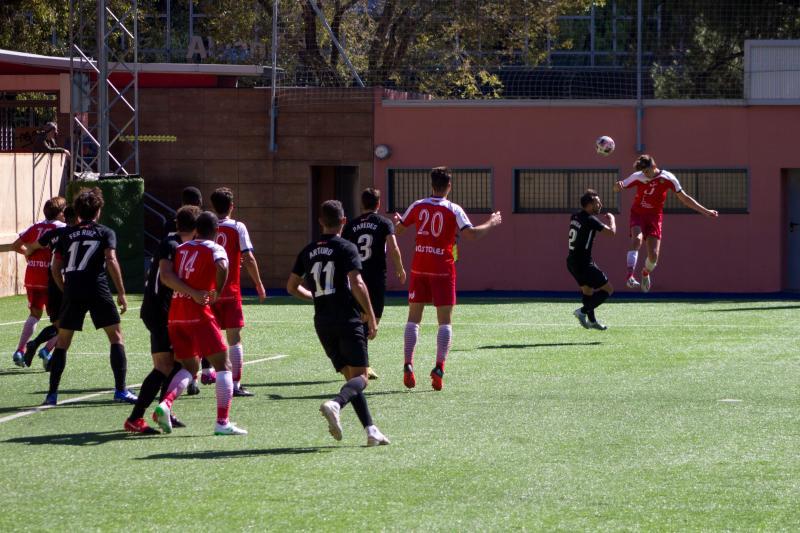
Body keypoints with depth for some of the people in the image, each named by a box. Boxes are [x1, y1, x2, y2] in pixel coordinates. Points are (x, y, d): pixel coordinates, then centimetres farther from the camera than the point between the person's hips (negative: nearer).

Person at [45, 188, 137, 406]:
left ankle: (52, 393, 7)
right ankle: (120, 390, -2)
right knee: (116, 337, 7)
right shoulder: (105, 233, 7)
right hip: (98, 290, -3)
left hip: (72, 292, 3)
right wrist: (121, 293, -5)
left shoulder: (67, 235, 16)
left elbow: (55, 268, 13)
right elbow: (111, 261, -7)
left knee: (63, 341, 12)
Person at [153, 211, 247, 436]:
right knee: (222, 365, 2)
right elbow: (222, 267, -22)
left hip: (175, 315, 6)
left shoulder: (181, 248, 15)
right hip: (199, 314, -6)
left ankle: (165, 403, -6)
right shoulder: (215, 249, -2)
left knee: (189, 366, 19)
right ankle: (222, 422, -6)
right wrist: (217, 291, -9)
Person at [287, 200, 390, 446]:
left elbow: (292, 287, 17)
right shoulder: (346, 248, -5)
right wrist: (371, 317, -9)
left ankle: (371, 430, 4)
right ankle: (335, 404, -38)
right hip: (348, 319, -6)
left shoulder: (308, 252, 12)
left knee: (351, 376, 12)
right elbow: (356, 284, -15)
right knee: (360, 377, -7)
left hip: (322, 322, 6)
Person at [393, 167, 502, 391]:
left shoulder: (417, 206, 2)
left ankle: (408, 365, -2)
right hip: (443, 269, -2)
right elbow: (471, 234, -15)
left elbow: (398, 229, 12)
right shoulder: (453, 210, -6)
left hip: (419, 268, 2)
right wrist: (490, 223, 1)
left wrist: (396, 220, 36)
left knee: (413, 318, 10)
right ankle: (439, 368, -11)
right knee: (445, 321, 3)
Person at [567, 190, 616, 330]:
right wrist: (611, 219, 2)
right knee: (608, 289, 0)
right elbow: (611, 231, -18)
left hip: (572, 261, 9)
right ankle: (583, 311, -9)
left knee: (587, 289, 27)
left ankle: (592, 320, 38)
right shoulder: (590, 220, -19)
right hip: (583, 264, -9)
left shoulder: (575, 217, 7)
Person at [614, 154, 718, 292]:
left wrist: (705, 211, -1)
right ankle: (630, 276, -39)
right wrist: (618, 185, -29)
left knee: (653, 255, -8)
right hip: (638, 213, -1)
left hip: (655, 216, 1)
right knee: (637, 238, -31)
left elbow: (684, 198, 0)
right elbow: (616, 189, -2)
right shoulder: (637, 177, -8)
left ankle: (646, 273, 28)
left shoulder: (668, 179, -8)